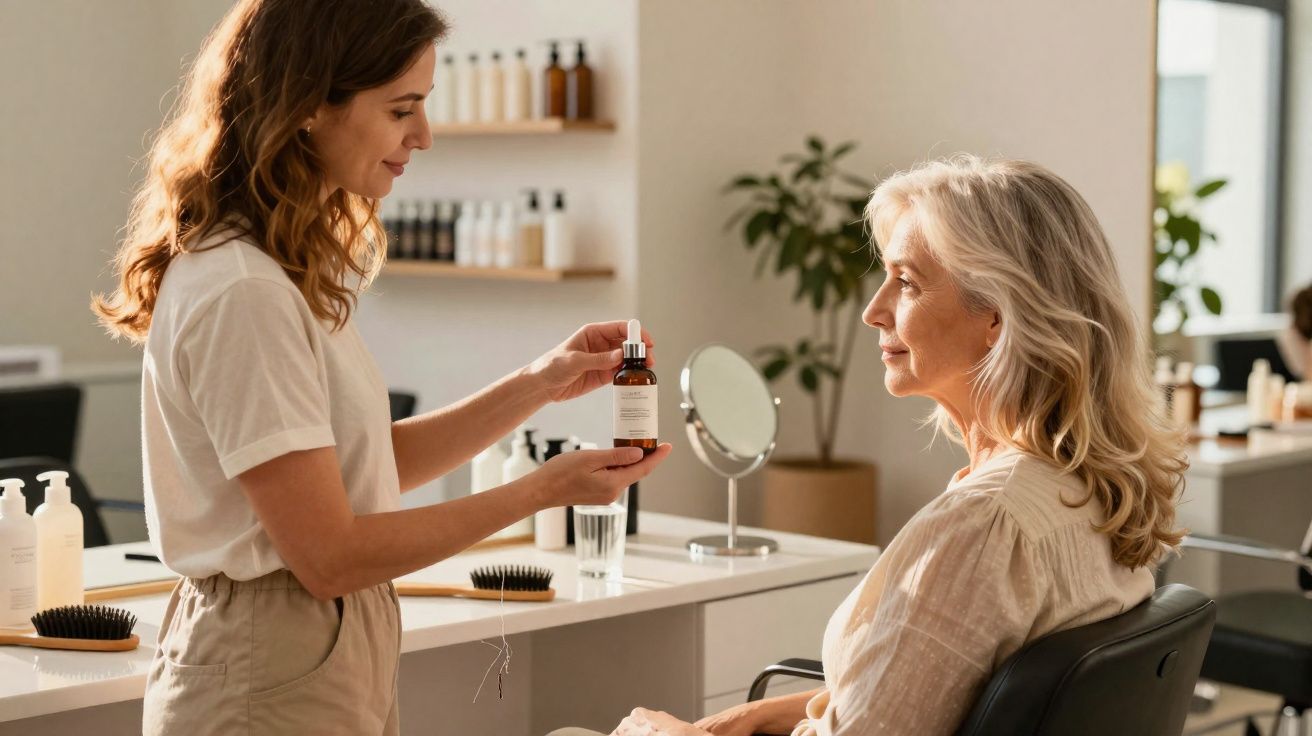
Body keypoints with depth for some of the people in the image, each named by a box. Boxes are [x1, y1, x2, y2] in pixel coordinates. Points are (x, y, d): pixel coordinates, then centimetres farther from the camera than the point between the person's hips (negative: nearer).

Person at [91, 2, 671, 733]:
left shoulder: (288, 270, 8)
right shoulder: (241, 292, -22)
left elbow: (367, 463, 11)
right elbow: (329, 556, -22)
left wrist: (536, 386, 2)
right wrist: (543, 490, -16)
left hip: (336, 667, 9)